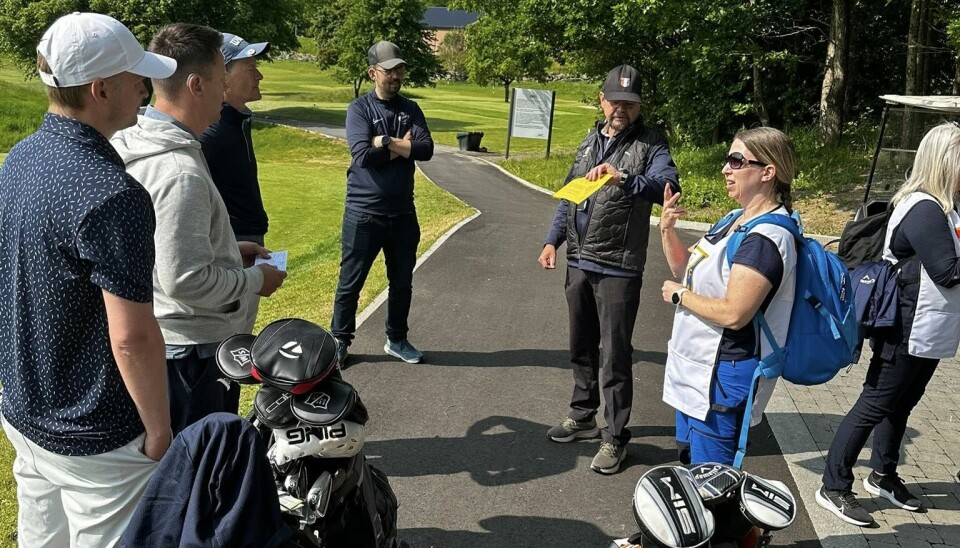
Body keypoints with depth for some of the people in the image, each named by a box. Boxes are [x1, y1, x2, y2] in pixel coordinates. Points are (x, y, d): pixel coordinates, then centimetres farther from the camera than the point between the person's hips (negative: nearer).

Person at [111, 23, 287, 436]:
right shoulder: (180, 172, -28)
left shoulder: (135, 145, 3)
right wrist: (255, 280, -13)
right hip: (195, 348, -9)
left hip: (156, 338, 10)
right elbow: (186, 279, -29)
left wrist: (228, 250, 11)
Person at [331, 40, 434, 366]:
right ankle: (339, 340, 22)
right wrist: (402, 147, -10)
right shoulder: (359, 109, -5)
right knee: (351, 282, 6)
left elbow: (426, 150, -9)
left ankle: (397, 340, 30)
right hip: (363, 213, -4)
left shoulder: (411, 110, 7)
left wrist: (383, 142, -15)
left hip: (403, 213, 4)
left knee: (402, 282, 14)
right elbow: (362, 155, -20)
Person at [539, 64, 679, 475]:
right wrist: (553, 240, 11)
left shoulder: (650, 145, -6)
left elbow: (668, 185, -25)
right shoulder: (590, 142, 14)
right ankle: (583, 416, 35)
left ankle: (614, 438, 11)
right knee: (581, 347, 18)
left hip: (618, 268, -6)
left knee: (614, 355, -2)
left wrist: (624, 179, -41)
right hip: (579, 261, 6)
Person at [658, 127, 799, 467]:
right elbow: (687, 269, 16)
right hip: (697, 367, 10)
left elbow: (734, 314, -28)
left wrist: (679, 295, -14)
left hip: (723, 376, -10)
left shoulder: (766, 238, -22)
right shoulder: (737, 221, 8)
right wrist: (668, 230, -1)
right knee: (689, 461, 22)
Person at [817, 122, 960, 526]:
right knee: (874, 406, -2)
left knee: (902, 403, 19)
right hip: (908, 332, -10)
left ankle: (883, 476, 34)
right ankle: (834, 487, 7)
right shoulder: (924, 210, -21)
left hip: (926, 331, 10)